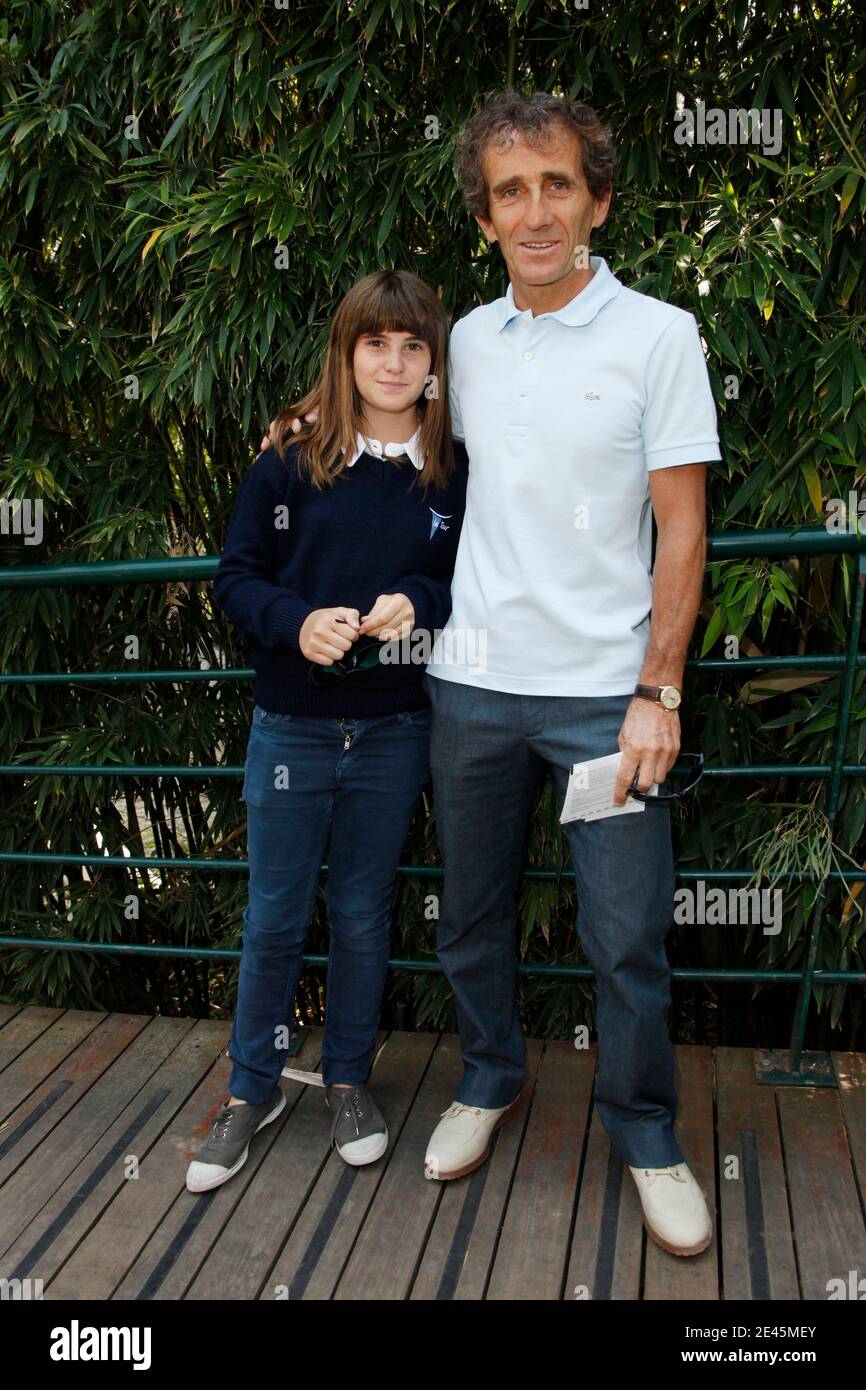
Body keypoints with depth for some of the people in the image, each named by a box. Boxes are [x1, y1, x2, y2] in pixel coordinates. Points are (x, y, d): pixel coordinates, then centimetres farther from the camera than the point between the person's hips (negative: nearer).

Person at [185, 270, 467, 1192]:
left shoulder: (454, 474, 0)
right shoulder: (290, 461, -3)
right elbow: (235, 577, -1)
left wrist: (418, 601, -15)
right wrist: (296, 622, -20)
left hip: (393, 734, 1)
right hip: (292, 728, 0)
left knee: (363, 915, 14)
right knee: (274, 918, 11)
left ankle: (349, 1079, 35)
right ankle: (252, 1088, 31)